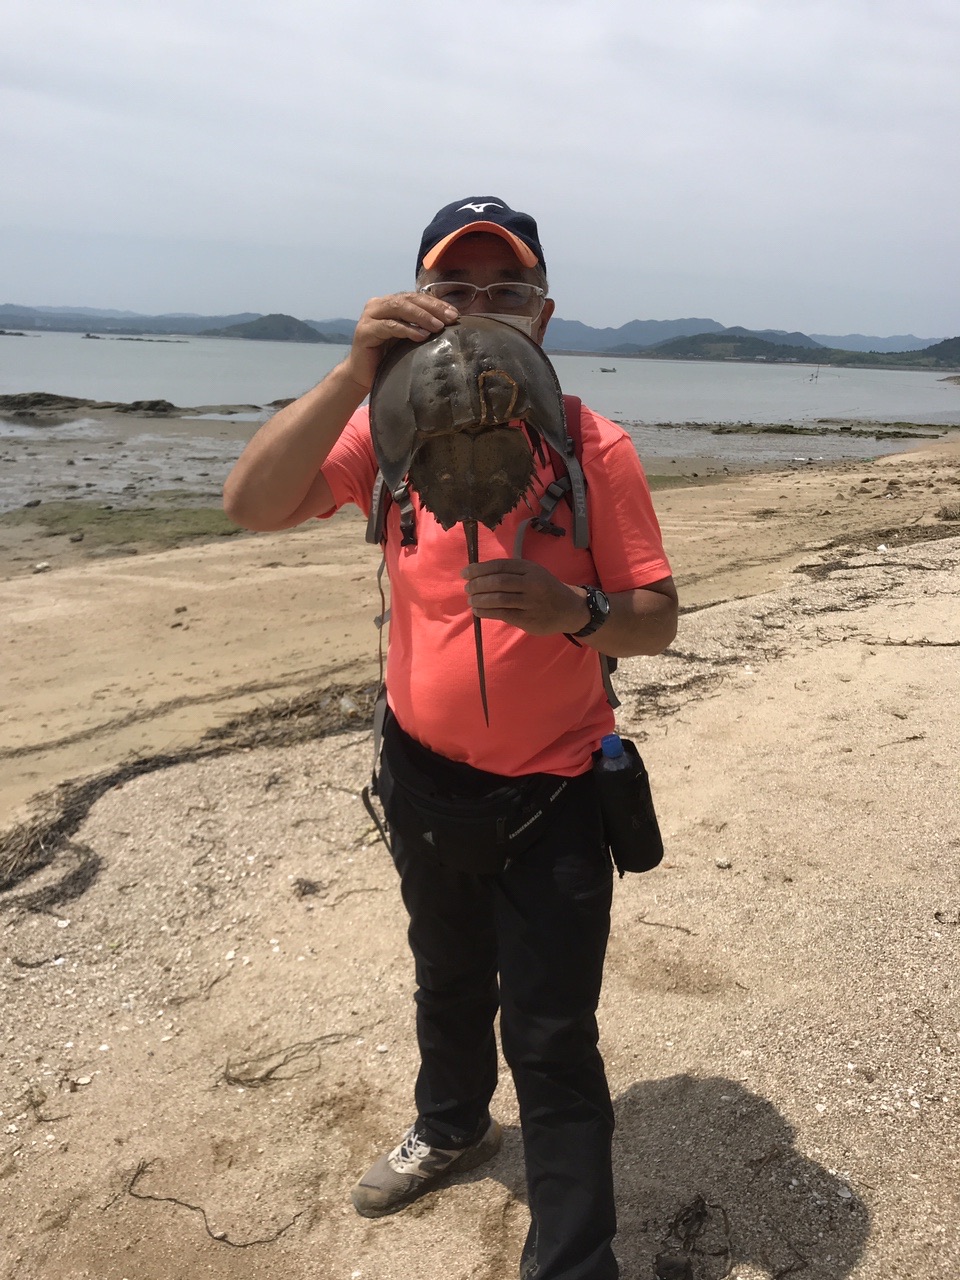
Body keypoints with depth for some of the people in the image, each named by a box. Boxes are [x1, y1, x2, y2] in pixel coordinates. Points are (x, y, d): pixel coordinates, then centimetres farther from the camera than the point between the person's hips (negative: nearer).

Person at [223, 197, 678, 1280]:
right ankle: (451, 1127, 56)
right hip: (427, 770, 4)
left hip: (554, 787, -3)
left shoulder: (592, 447, -14)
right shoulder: (392, 427, -8)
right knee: (448, 982, 27)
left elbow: (655, 622, -12)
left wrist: (574, 611, -34)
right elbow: (253, 504, -23)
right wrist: (356, 374, -35)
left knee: (551, 1040, 0)